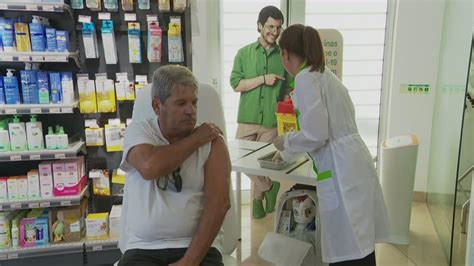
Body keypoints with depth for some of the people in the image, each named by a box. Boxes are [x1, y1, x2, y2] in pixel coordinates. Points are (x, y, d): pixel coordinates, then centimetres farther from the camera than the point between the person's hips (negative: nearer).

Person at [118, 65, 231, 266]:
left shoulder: (212, 141, 2)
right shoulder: (138, 131, 4)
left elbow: (219, 202, -9)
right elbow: (150, 167, -18)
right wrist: (196, 139, -7)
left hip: (198, 247, 0)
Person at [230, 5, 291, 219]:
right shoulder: (244, 53, 6)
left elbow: (290, 89, 8)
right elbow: (236, 84, -3)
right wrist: (263, 79, -12)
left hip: (272, 121, 0)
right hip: (247, 120, 1)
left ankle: (258, 197, 28)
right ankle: (269, 188, 24)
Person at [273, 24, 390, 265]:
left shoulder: (305, 79, -10)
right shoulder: (324, 74, 16)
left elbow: (315, 135, -17)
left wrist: (285, 143, 2)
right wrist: (288, 153, 33)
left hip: (340, 171, -9)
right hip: (353, 164, 9)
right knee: (359, 246, 16)